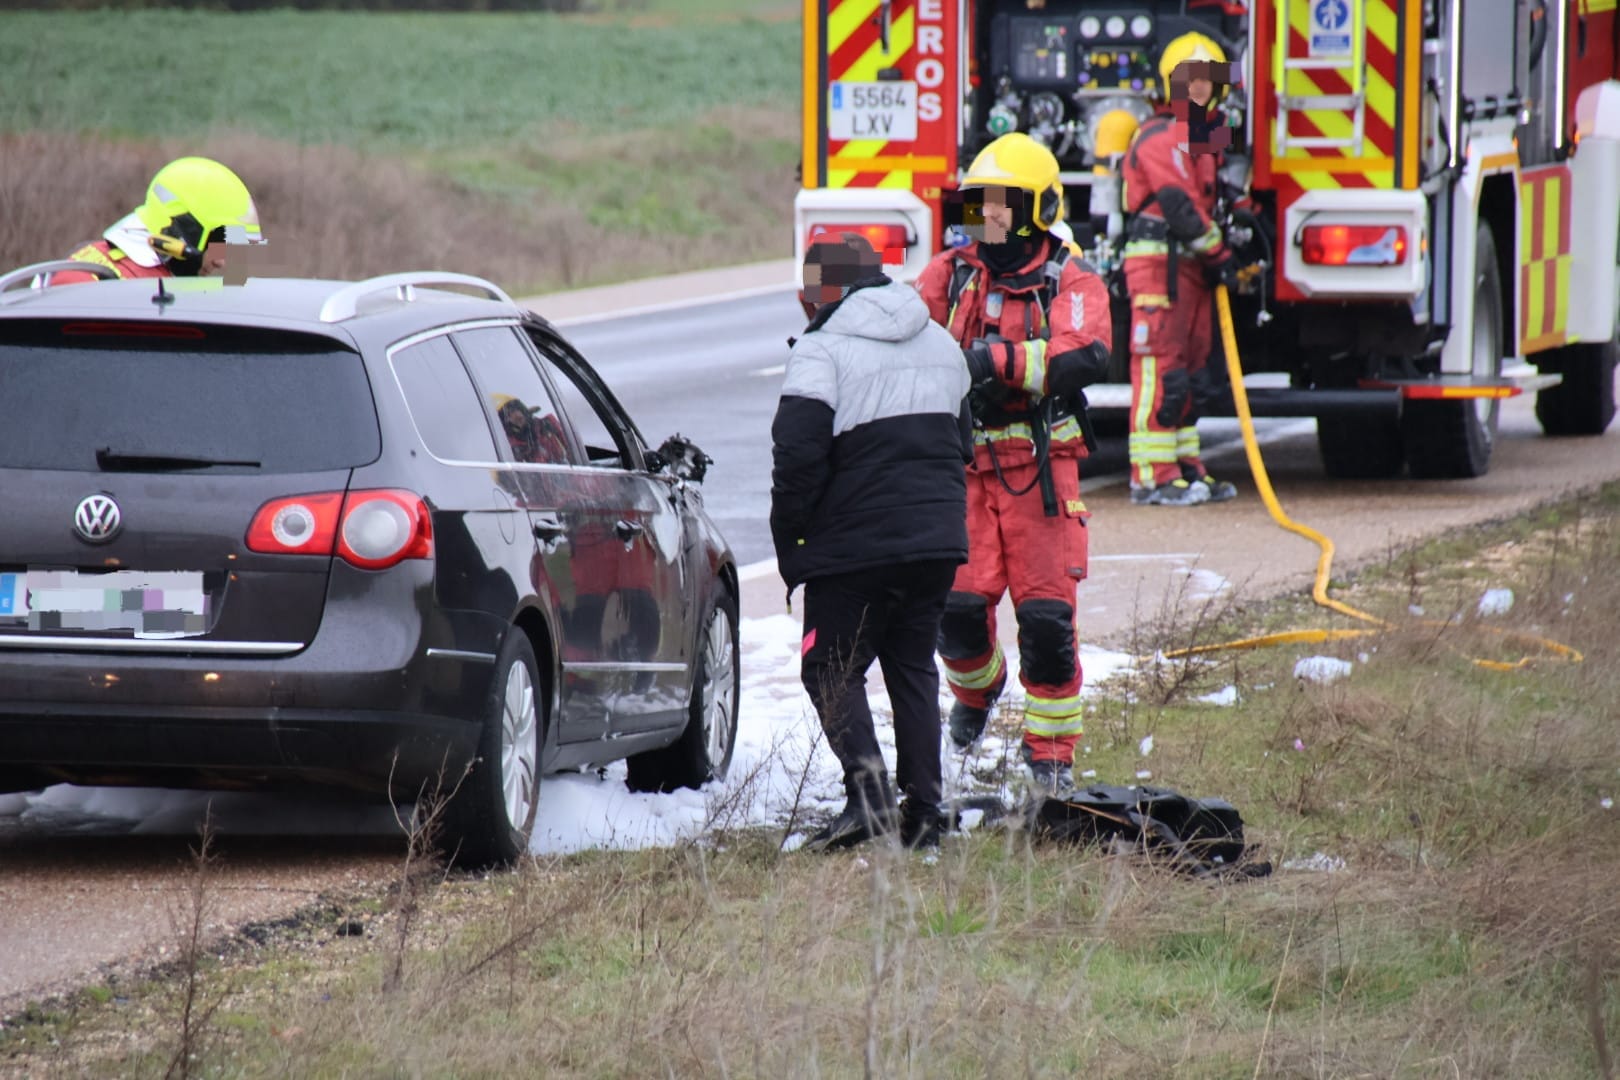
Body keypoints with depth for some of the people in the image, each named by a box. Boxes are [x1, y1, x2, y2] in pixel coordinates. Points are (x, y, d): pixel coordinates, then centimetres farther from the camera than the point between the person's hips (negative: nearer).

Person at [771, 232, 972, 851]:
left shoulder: (823, 350, -10)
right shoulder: (940, 344, 15)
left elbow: (797, 456, -17)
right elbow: (960, 443, 24)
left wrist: (789, 542, -7)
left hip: (854, 544, -7)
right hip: (938, 539, 7)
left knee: (832, 671, 1)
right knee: (914, 666, 15)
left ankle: (868, 791, -19)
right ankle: (924, 808, 8)